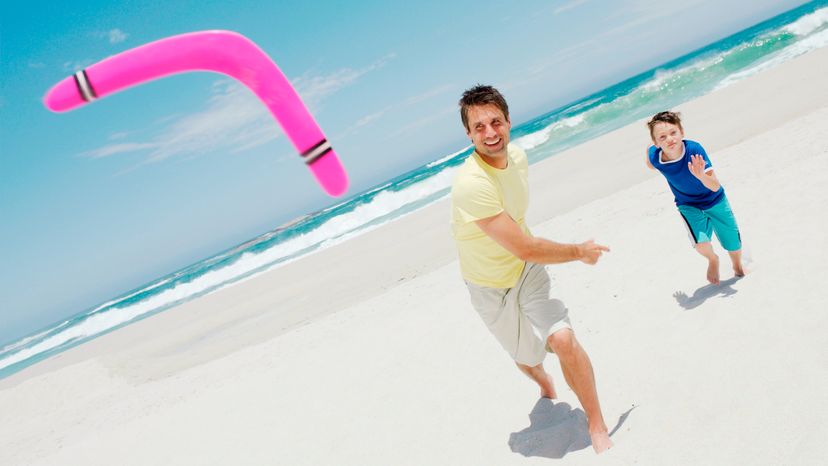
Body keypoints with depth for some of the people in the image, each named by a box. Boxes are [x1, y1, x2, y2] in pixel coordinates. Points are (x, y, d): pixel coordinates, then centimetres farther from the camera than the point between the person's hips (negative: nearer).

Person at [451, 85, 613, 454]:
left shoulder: (518, 157, -10)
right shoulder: (471, 184, -35)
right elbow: (525, 248, -31)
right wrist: (580, 252, -18)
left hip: (528, 269, 4)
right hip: (491, 285, -4)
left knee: (563, 338, -17)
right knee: (526, 356, 18)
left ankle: (598, 427, 4)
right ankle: (543, 381, 57)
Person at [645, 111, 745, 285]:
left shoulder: (694, 149, -33)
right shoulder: (655, 156, -27)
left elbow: (715, 187, -33)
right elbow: (649, 149, 1)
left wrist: (701, 175, -51)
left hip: (715, 201, 0)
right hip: (688, 206, 1)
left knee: (734, 246, 12)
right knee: (701, 243, -23)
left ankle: (737, 266, 49)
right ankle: (712, 260, 14)